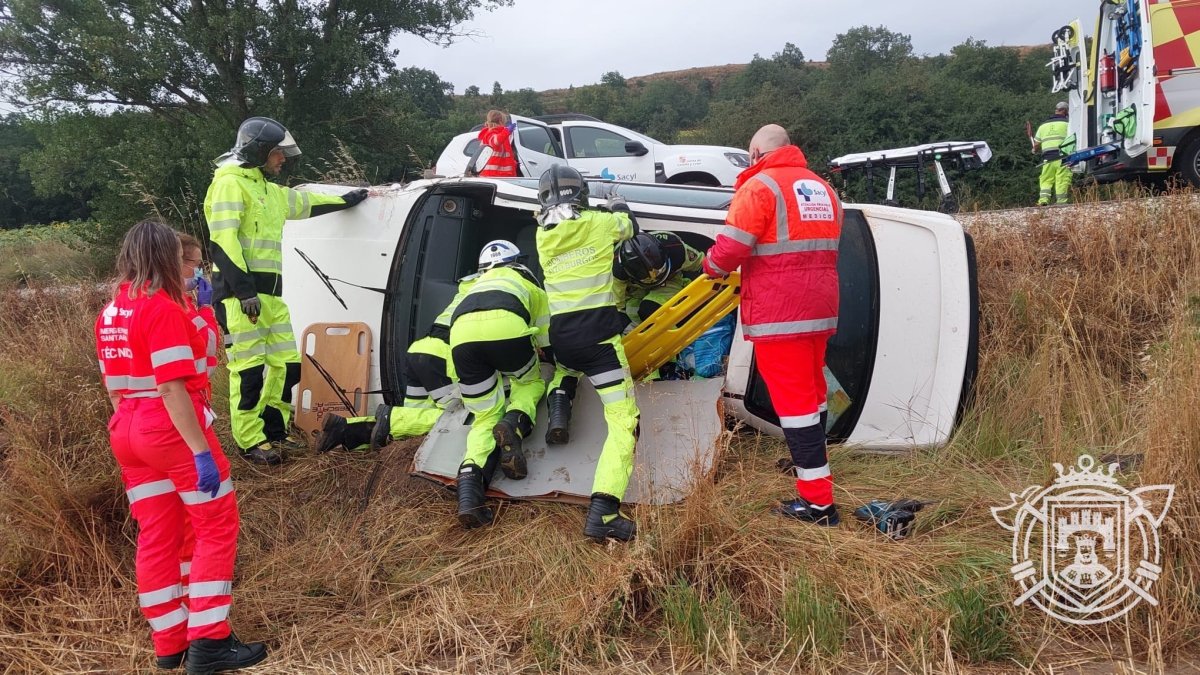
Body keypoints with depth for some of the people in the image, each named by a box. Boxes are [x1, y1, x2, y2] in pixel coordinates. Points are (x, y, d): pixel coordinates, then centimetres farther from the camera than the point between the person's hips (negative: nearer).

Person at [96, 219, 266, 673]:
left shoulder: (109, 315, 11)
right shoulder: (164, 309, -15)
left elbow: (116, 385, 15)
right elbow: (172, 388, -22)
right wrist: (201, 450, -22)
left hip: (126, 433, 8)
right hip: (173, 430, -8)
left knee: (157, 537, 12)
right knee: (216, 526, 1)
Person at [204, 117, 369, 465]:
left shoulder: (271, 192, 21)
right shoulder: (230, 183, -7)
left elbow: (308, 202, 39)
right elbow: (222, 240, -17)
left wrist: (347, 200, 49)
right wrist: (244, 289, -23)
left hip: (269, 292, 9)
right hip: (239, 291, -9)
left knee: (286, 364, 9)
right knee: (249, 368, -6)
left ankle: (273, 430, 22)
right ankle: (251, 442, 3)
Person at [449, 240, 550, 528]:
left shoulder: (477, 285, 42)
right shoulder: (525, 277, 35)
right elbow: (544, 330, 42)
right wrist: (544, 355, 62)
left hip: (461, 333, 3)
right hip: (505, 325, -2)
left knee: (487, 415, 14)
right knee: (530, 383, 27)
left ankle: (470, 479, -14)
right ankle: (515, 423, -7)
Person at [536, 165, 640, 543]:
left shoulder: (543, 236, 8)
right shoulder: (600, 223, -2)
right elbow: (629, 228, 19)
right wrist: (619, 207, 42)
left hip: (560, 336, 5)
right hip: (599, 334, -5)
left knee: (566, 365, 43)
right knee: (624, 423, -5)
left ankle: (558, 411, 14)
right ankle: (603, 514, -19)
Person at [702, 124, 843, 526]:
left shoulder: (760, 186, -10)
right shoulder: (823, 189, 15)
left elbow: (730, 248, -17)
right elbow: (824, 249, 18)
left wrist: (712, 267, 4)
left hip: (778, 312, -8)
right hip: (820, 308, 8)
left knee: (793, 398, -4)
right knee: (812, 391, 22)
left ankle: (817, 501, -1)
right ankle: (811, 463, 40)